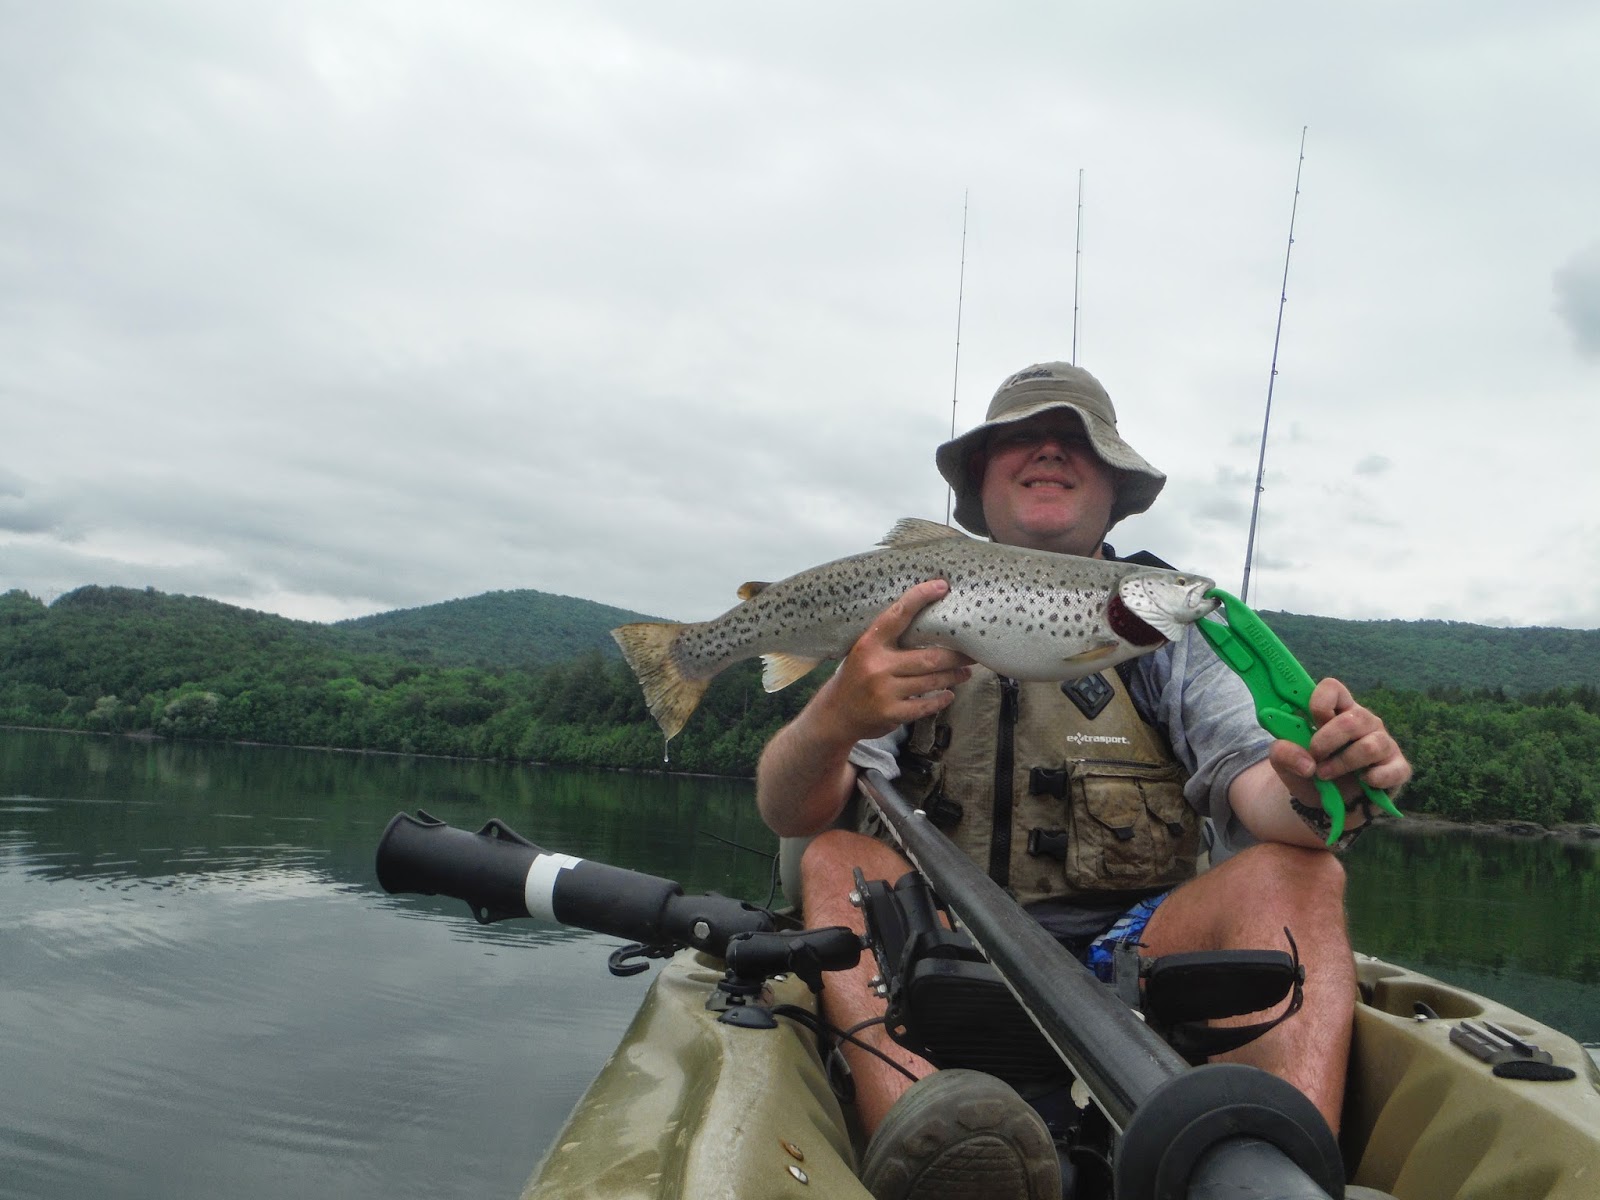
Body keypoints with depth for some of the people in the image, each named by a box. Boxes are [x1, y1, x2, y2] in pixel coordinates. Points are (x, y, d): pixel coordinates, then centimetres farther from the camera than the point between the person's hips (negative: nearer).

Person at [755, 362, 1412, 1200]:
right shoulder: (910, 616, 7)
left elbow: (1253, 783, -6)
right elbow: (788, 814, -6)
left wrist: (1314, 790, -32)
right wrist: (835, 717, -30)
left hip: (1129, 946, 1)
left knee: (1297, 870, -20)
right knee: (839, 861, -24)